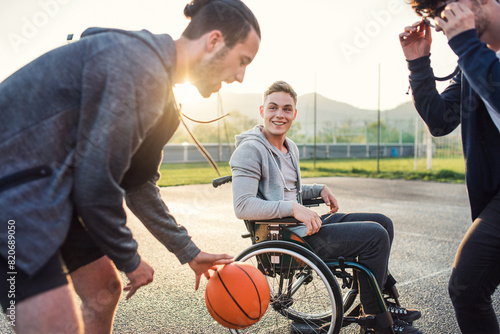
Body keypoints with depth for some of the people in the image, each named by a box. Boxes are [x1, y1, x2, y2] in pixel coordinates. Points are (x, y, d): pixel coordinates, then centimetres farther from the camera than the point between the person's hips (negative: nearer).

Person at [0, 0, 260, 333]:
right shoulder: (138, 65, -23)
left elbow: (138, 183, 17)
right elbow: (96, 184, -23)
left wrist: (188, 252, 18)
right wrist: (130, 260, -7)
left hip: (53, 189, 11)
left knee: (105, 290, 16)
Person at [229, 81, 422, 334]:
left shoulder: (290, 148, 16)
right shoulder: (250, 150, -14)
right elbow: (243, 206, -23)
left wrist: (320, 189, 11)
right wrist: (293, 208, -27)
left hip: (302, 224, 10)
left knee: (383, 223, 9)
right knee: (375, 235, -15)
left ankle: (380, 301, 18)